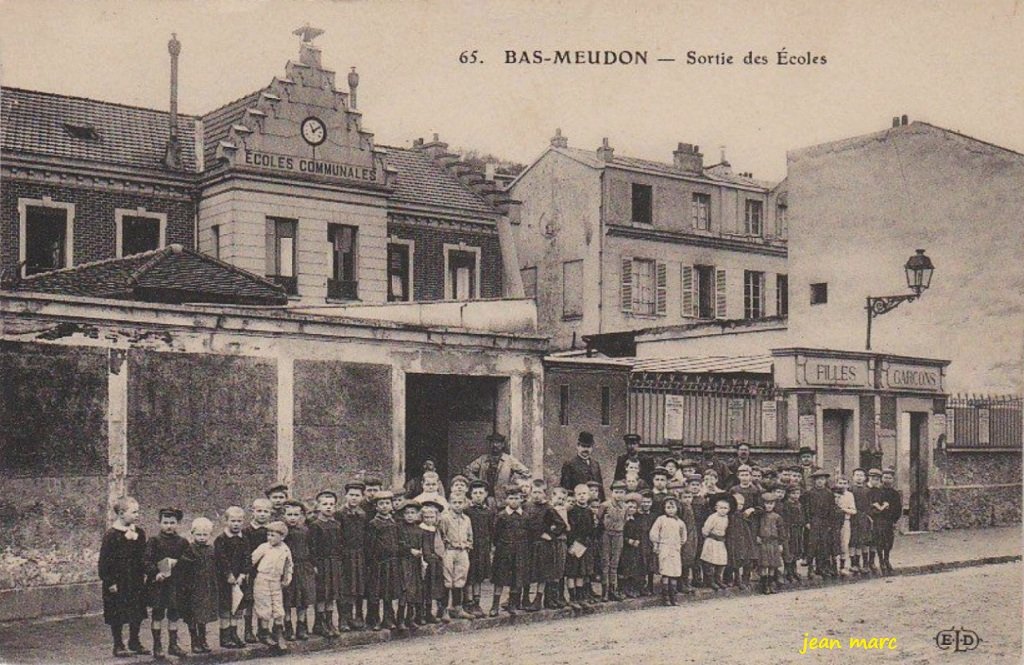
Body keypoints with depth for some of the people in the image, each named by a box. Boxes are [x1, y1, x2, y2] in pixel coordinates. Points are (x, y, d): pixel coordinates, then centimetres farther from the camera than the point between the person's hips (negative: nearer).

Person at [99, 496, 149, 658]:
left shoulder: (140, 533, 5)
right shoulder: (111, 535, -13)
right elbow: (104, 561, -12)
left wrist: (145, 575, 7)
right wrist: (109, 582, -14)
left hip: (137, 582, 6)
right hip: (118, 582, -6)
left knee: (138, 614, 10)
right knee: (117, 615, 2)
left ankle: (134, 642, 25)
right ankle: (118, 645, 14)